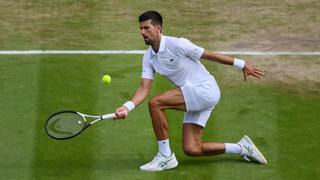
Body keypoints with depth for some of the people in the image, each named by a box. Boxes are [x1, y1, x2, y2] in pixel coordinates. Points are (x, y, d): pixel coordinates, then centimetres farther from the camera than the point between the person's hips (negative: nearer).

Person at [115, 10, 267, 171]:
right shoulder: (148, 57, 6)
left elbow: (210, 55, -8)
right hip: (194, 98, 8)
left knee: (155, 103, -20)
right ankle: (242, 148, 18)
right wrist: (127, 107, -20)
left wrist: (242, 65, -3)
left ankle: (165, 157, -10)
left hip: (205, 90, -8)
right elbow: (144, 88, -1)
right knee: (191, 149, 3)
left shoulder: (176, 44, -15)